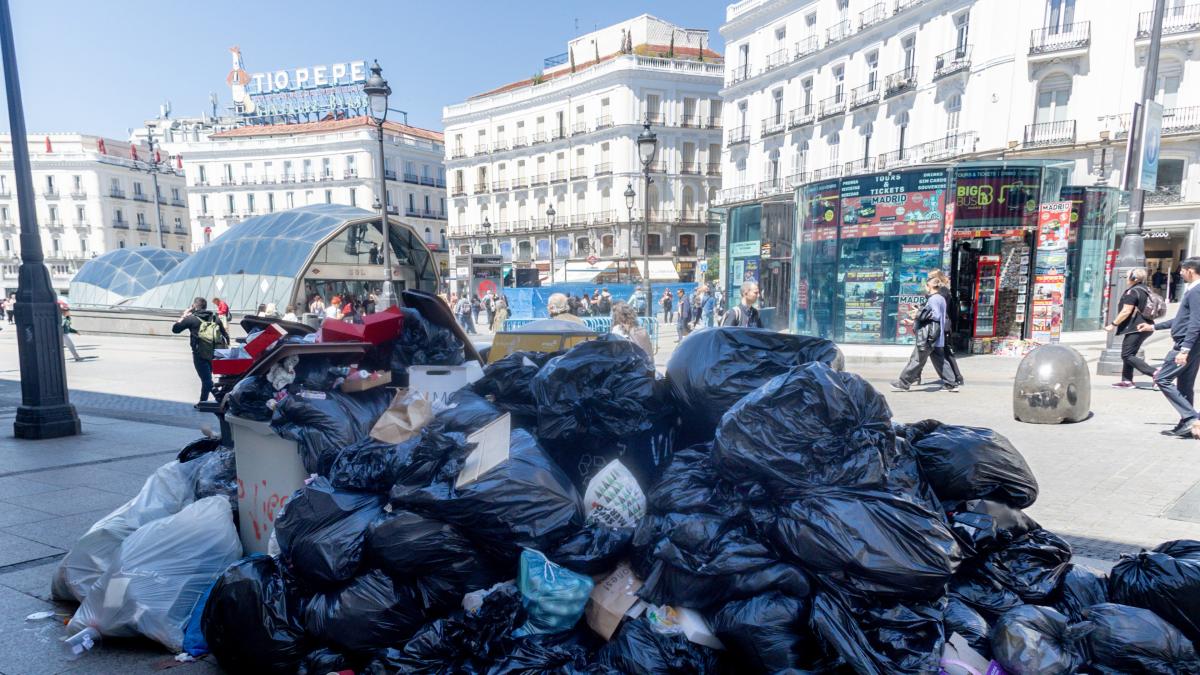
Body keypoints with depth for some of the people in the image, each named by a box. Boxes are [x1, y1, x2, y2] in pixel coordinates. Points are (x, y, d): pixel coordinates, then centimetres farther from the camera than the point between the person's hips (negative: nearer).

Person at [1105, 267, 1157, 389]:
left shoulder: (1132, 292, -15)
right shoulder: (1147, 291, 15)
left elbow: (1126, 311, -21)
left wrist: (1113, 324, -15)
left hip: (1135, 328, -10)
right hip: (1144, 327, 10)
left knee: (1127, 355, -8)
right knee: (1129, 354, 14)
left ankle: (1154, 373, -16)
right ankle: (1127, 380, 13)